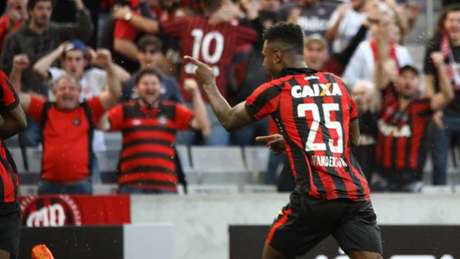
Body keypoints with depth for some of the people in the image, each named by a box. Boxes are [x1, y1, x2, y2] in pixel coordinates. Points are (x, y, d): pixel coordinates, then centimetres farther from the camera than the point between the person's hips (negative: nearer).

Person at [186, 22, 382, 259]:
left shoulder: (274, 91, 5)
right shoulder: (336, 84, 17)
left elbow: (229, 120, 19)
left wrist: (209, 84, 35)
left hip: (314, 197, -3)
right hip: (355, 194, 3)